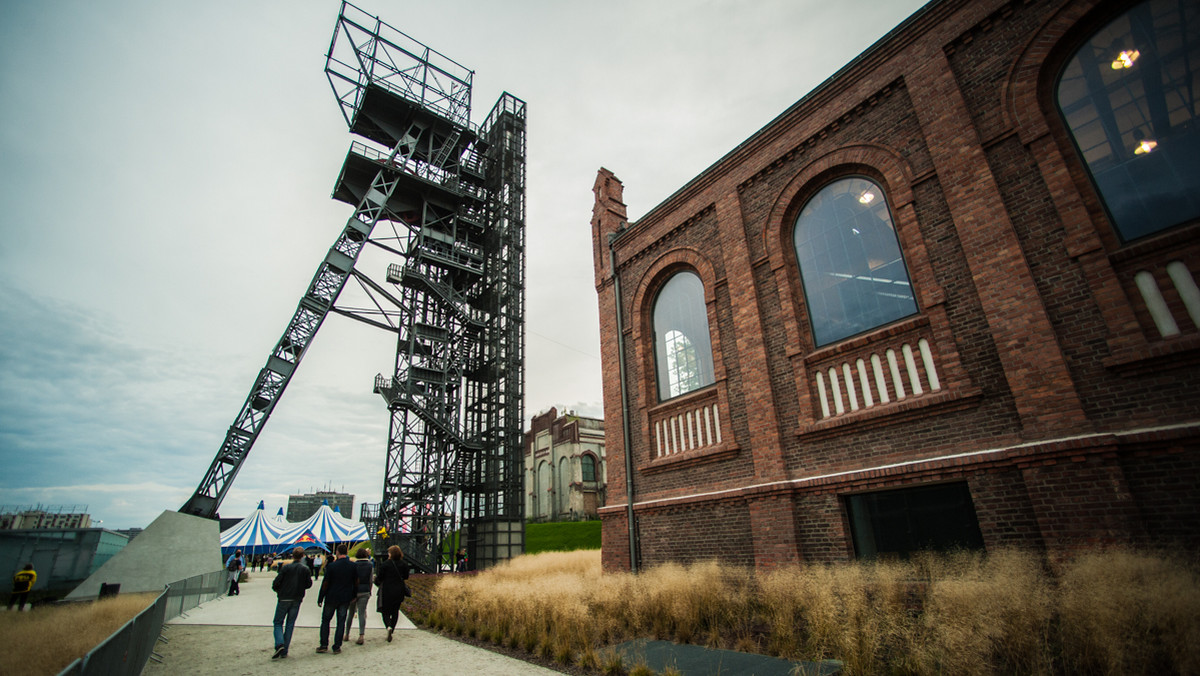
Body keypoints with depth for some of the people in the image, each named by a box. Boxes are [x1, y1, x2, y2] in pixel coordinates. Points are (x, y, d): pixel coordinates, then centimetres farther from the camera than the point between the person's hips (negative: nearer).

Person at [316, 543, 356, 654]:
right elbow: (356, 582, 3)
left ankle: (324, 645, 15)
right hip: (345, 598, 2)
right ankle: (337, 647, 9)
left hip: (331, 597, -2)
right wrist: (353, 595, 16)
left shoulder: (332, 566, -13)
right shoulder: (352, 566, -4)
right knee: (341, 622, 8)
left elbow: (325, 583, -10)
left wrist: (320, 598, 0)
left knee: (325, 620, 15)